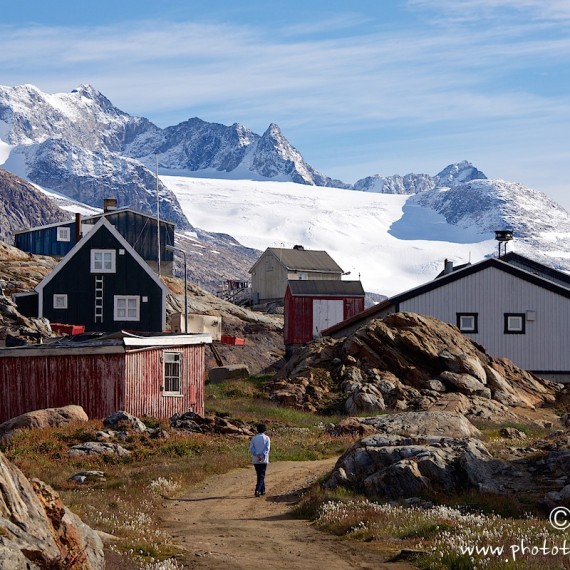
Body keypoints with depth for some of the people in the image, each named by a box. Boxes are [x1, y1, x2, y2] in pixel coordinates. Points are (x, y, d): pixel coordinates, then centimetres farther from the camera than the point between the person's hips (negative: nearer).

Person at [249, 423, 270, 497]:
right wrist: (262, 456, -19)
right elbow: (267, 449, -12)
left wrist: (257, 455, -13)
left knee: (259, 475, 16)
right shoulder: (266, 438, -1)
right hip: (264, 460, -2)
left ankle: (262, 490, 22)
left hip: (255, 460, 2)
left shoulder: (254, 438, 4)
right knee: (261, 476, -2)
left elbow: (251, 449, -5)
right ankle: (257, 490, -20)